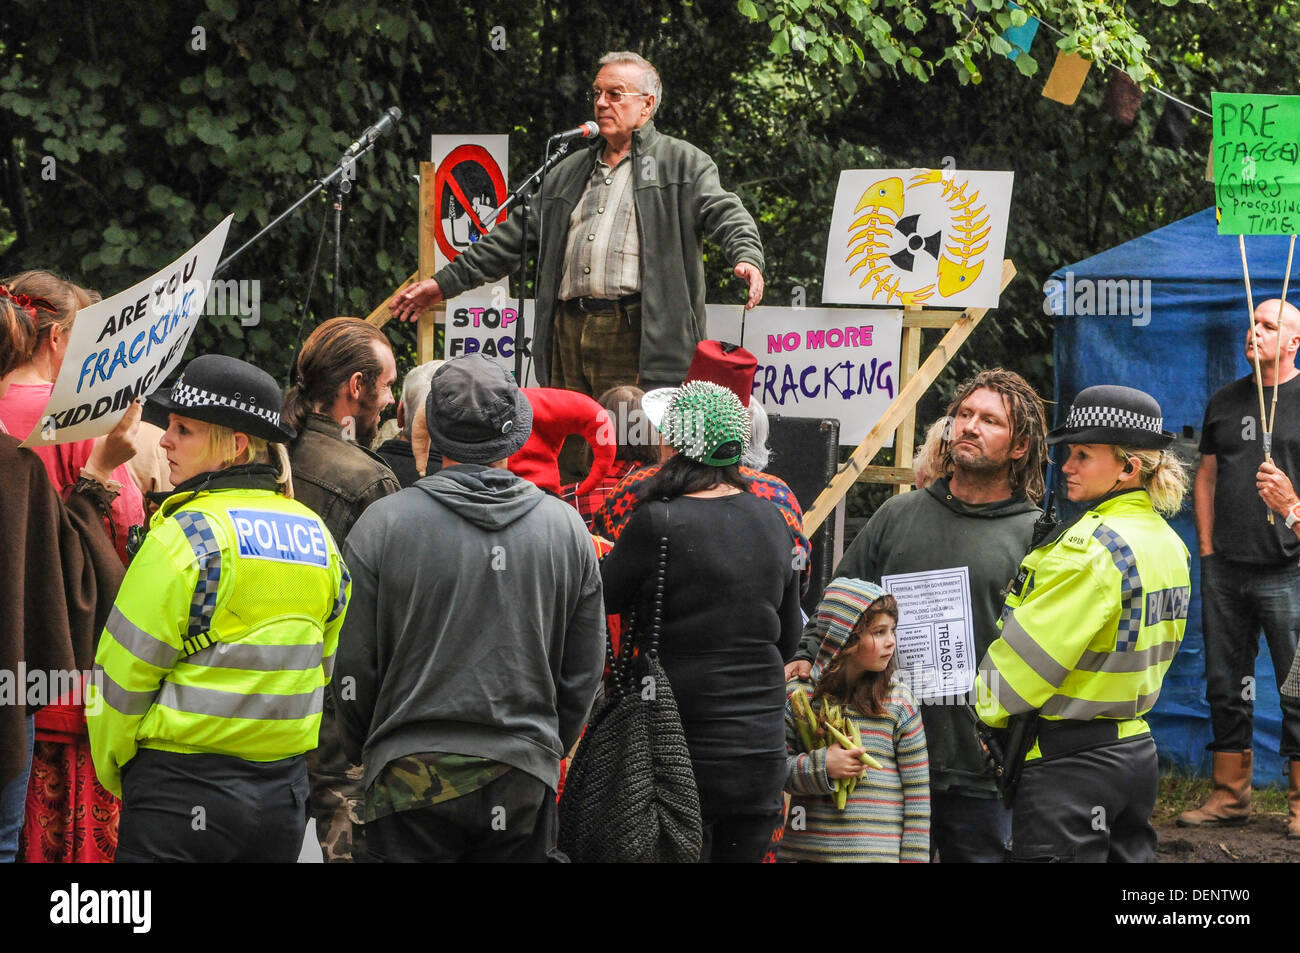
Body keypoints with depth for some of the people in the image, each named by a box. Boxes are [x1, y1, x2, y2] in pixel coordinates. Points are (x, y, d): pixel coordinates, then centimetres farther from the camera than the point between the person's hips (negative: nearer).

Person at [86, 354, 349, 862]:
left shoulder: (187, 535, -14)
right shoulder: (315, 532, 8)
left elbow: (124, 672, -10)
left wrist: (111, 768, 5)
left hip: (181, 792, -7)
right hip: (284, 796, 7)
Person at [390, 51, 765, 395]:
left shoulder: (682, 162, 8)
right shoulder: (568, 173, 25)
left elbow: (724, 213, -5)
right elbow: (513, 236, 27)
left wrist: (747, 257, -28)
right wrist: (445, 283, 23)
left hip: (635, 337, -6)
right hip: (568, 333, 6)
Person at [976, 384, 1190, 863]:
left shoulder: (1092, 548, -19)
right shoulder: (1166, 543, 10)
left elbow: (1029, 652, -16)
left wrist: (976, 710, -4)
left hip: (1071, 765, -10)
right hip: (1136, 748, 10)